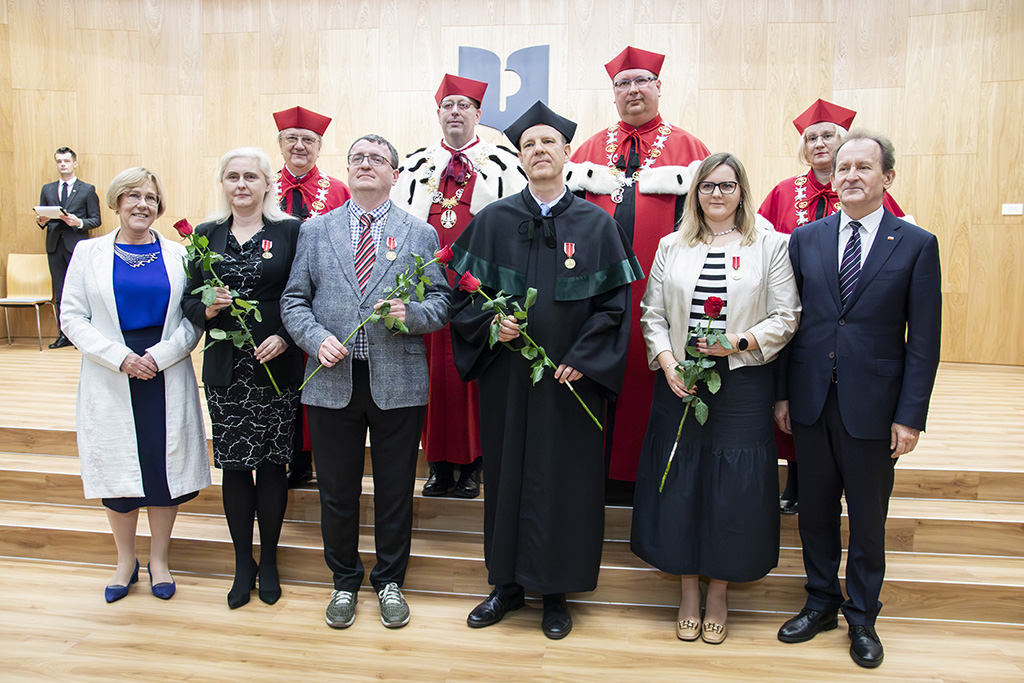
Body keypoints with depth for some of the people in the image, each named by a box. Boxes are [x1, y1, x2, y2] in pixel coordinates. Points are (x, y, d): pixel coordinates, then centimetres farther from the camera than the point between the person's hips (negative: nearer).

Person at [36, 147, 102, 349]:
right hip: (54, 244, 4)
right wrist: (41, 221, -6)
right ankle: (64, 334, 12)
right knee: (59, 293, 6)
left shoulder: (87, 190, 7)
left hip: (77, 244, -4)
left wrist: (79, 222, -16)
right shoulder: (47, 189, 17)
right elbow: (42, 217, 17)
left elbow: (96, 220, 2)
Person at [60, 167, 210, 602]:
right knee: (119, 469, 7)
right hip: (111, 380, 0)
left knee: (166, 467, 4)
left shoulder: (177, 255, 4)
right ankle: (125, 561, 27)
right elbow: (72, 317, 0)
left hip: (167, 379, 0)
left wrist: (158, 356, -14)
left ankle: (158, 559, 23)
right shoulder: (89, 253, 5)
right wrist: (121, 357, -12)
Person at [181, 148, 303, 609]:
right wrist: (207, 308, -12)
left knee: (271, 462, 5)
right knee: (234, 464, 8)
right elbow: (189, 300, 9)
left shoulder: (290, 231, 0)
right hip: (225, 368, 3)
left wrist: (285, 337, -17)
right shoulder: (206, 235, 9)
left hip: (276, 366, -2)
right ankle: (243, 562, 25)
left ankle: (268, 560, 24)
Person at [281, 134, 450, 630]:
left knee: (395, 490, 10)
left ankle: (389, 581, 31)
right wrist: (317, 339, -11)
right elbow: (294, 300, 7)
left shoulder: (421, 234, 7)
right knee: (336, 491, 12)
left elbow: (441, 302, 3)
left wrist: (410, 313, -17)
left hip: (397, 383, -1)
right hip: (332, 380, 1)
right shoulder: (315, 230, 10)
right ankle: (344, 582, 33)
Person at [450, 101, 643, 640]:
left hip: (571, 378, -1)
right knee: (506, 472, 9)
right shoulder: (492, 221, 5)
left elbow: (614, 303, -1)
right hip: (506, 376, 1)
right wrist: (489, 323, -14)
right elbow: (463, 293, 5)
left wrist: (581, 359, -11)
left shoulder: (597, 224, 2)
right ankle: (507, 584, 26)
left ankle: (555, 591, 22)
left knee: (564, 478, 5)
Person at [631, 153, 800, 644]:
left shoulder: (770, 245, 3)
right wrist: (667, 362, -8)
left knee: (733, 490, 3)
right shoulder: (671, 247, 10)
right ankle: (689, 591, 24)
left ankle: (718, 594, 23)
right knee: (679, 483, 6)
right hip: (679, 383, 2)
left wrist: (741, 342, -15)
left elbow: (786, 318, 0)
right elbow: (652, 315, 7)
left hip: (742, 383, -2)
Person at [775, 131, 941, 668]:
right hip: (811, 402, 2)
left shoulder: (917, 245, -2)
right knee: (815, 512, 14)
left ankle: (862, 618, 31)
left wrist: (910, 415, -8)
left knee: (867, 520, 11)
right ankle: (821, 603, 34)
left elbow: (924, 340, -4)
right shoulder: (806, 238, 5)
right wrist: (783, 393, 2)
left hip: (872, 406, -2)